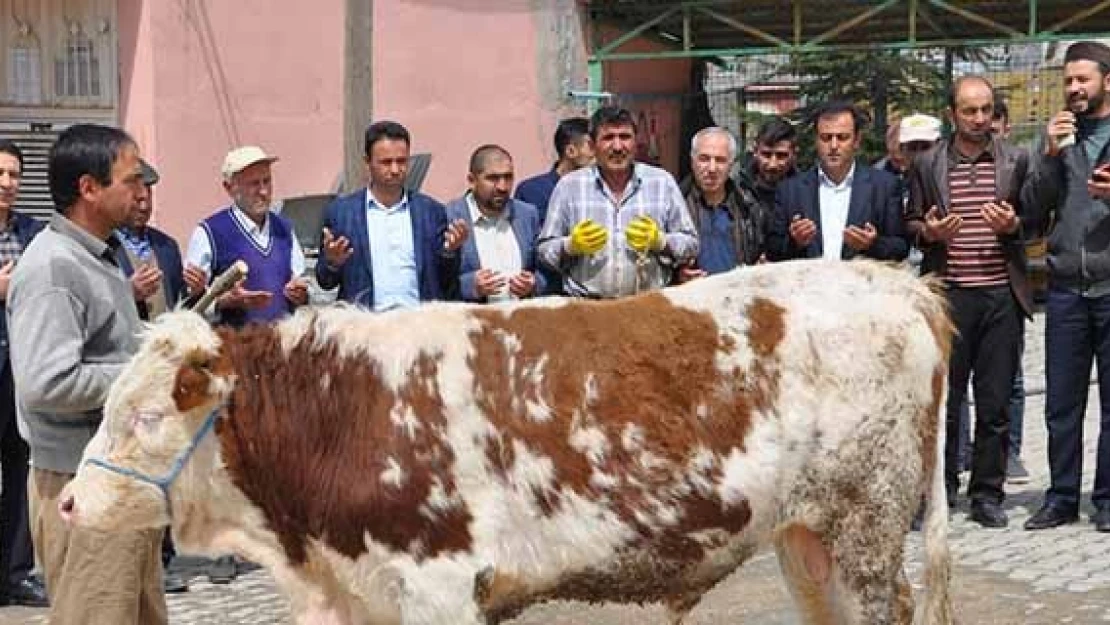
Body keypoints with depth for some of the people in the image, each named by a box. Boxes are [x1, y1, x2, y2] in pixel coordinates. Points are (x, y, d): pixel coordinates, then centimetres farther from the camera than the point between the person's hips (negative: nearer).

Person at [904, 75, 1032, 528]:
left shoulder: (1016, 161, 8)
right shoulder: (926, 164, 7)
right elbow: (911, 223, 12)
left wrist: (1013, 225, -10)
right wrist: (928, 232, -10)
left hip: (1001, 294, 1)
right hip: (948, 295, -1)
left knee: (995, 403, 4)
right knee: (942, 398, 2)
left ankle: (988, 495, 14)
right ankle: (940, 491, 14)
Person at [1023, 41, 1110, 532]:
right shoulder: (1055, 137, 10)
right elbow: (1034, 216, 4)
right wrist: (1049, 157, -8)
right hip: (1065, 288, 2)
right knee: (1061, 403, 6)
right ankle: (1062, 497, 15)